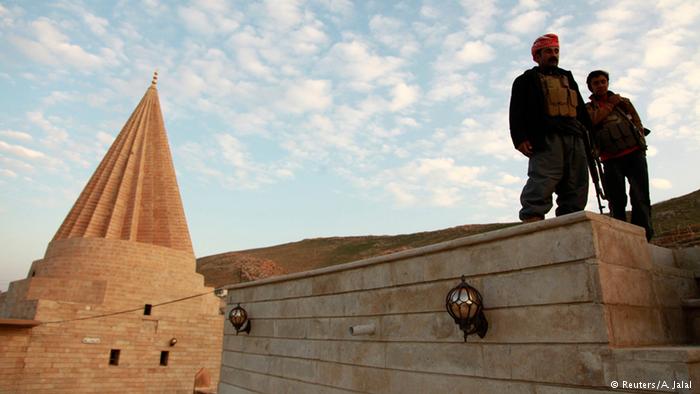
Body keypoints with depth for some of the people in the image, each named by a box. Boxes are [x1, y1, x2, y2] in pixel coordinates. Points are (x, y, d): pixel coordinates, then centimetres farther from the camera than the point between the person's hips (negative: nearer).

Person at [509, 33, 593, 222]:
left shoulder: (568, 78, 33)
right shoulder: (527, 79, 16)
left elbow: (582, 110, 29)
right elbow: (517, 111, 2)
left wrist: (590, 132, 15)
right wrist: (520, 138, -13)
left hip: (575, 138, 7)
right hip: (546, 138, -6)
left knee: (576, 189, -2)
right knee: (541, 186, -22)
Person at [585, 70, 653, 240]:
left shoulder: (623, 101, 21)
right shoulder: (589, 107, 15)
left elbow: (638, 122, 16)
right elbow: (593, 120, -8)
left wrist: (640, 142, 0)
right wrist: (611, 105, 3)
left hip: (634, 153, 1)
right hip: (611, 159, -1)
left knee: (640, 197, -9)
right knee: (617, 201, -3)